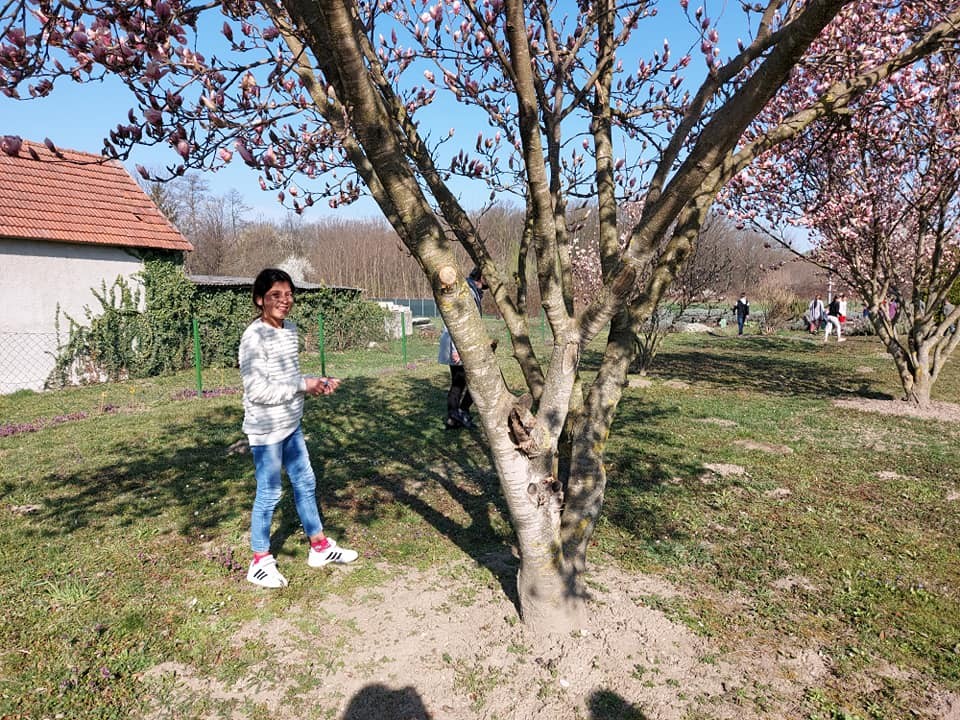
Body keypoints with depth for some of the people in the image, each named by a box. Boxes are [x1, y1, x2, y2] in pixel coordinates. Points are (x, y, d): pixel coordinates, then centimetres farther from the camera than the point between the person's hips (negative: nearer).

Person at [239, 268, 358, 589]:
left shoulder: (290, 329, 6)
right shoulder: (254, 337, -19)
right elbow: (257, 391, -22)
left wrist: (316, 382, -3)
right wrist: (304, 387, -18)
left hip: (290, 425, 8)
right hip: (266, 429, -8)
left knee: (305, 482, 17)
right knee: (269, 493, 4)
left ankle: (320, 546, 32)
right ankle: (260, 562, 22)